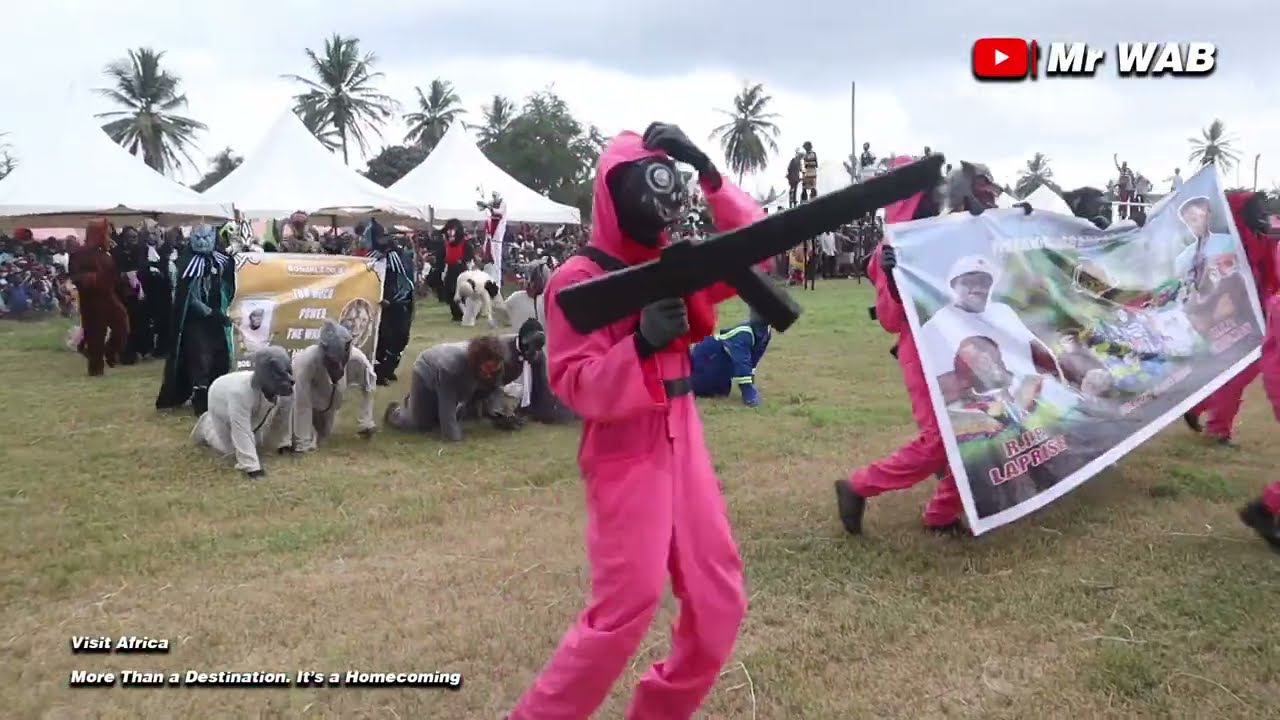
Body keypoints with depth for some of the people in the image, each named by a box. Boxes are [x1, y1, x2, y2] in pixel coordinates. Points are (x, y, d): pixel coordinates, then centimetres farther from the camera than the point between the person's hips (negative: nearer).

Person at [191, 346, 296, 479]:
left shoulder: (285, 388, -33)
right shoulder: (240, 392, -49)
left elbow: (284, 415, -12)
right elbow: (242, 433, -48)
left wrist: (284, 442, -4)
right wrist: (252, 467, -50)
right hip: (222, 401, -5)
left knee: (257, 442, 10)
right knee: (229, 448, -1)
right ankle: (207, 425, 24)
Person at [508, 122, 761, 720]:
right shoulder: (577, 281, -11)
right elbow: (575, 387, -16)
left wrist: (710, 177, -6)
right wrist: (642, 343, -31)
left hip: (682, 446, 7)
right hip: (625, 460, -7)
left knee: (719, 599, 11)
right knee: (624, 611, -9)